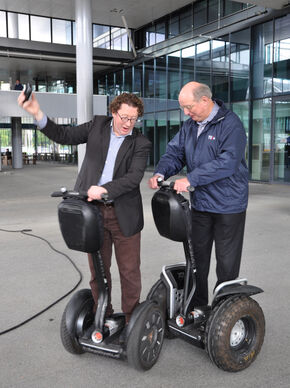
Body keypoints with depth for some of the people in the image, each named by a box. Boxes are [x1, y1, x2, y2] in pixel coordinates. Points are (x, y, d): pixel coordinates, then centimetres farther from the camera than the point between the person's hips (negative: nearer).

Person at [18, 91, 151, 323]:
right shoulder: (98, 125, 6)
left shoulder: (141, 144, -3)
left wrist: (104, 189, -27)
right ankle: (102, 315, 30)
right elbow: (65, 136, 5)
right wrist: (37, 113, -7)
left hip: (124, 214, -2)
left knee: (129, 271, 6)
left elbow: (134, 177, -15)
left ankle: (132, 319, 24)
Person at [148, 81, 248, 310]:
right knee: (198, 256, 16)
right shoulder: (190, 126, 9)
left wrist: (191, 179, -30)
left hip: (228, 205, -7)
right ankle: (198, 305, 31)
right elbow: (175, 152, 8)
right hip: (200, 203, 7)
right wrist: (161, 173, -13)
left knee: (227, 261, 5)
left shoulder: (231, 124, -16)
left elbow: (227, 162, -27)